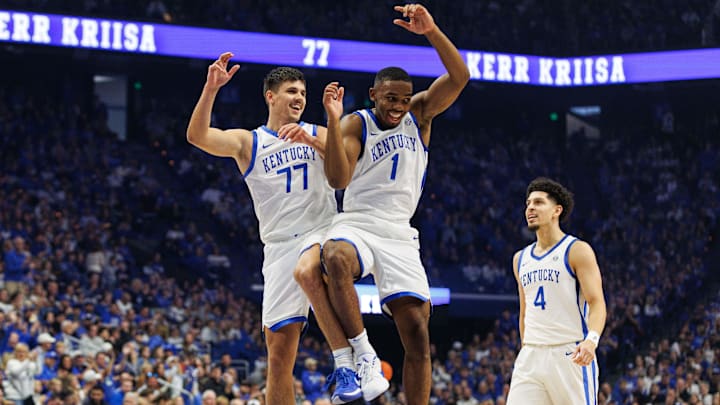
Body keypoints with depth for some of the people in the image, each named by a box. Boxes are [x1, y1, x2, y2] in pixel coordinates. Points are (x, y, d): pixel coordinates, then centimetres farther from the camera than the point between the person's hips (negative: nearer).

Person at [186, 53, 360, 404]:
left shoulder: (318, 135, 13)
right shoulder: (247, 142, 12)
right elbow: (197, 136, -5)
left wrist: (312, 141, -18)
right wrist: (210, 89, -19)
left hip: (323, 234, -2)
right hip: (280, 246, 2)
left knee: (308, 269, -38)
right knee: (278, 351, -3)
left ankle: (348, 364, -34)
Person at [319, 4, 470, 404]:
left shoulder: (419, 113, 8)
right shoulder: (356, 124, -1)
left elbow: (460, 77, -7)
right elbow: (338, 179, -16)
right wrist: (333, 119, -25)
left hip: (398, 234, 3)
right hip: (356, 225, -3)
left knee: (417, 334, -5)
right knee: (336, 259, -40)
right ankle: (362, 352, -29)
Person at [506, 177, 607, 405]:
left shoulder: (577, 251, -3)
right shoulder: (521, 259, 17)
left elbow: (597, 303, -12)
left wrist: (591, 339, -29)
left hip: (570, 355, -5)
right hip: (531, 357, 5)